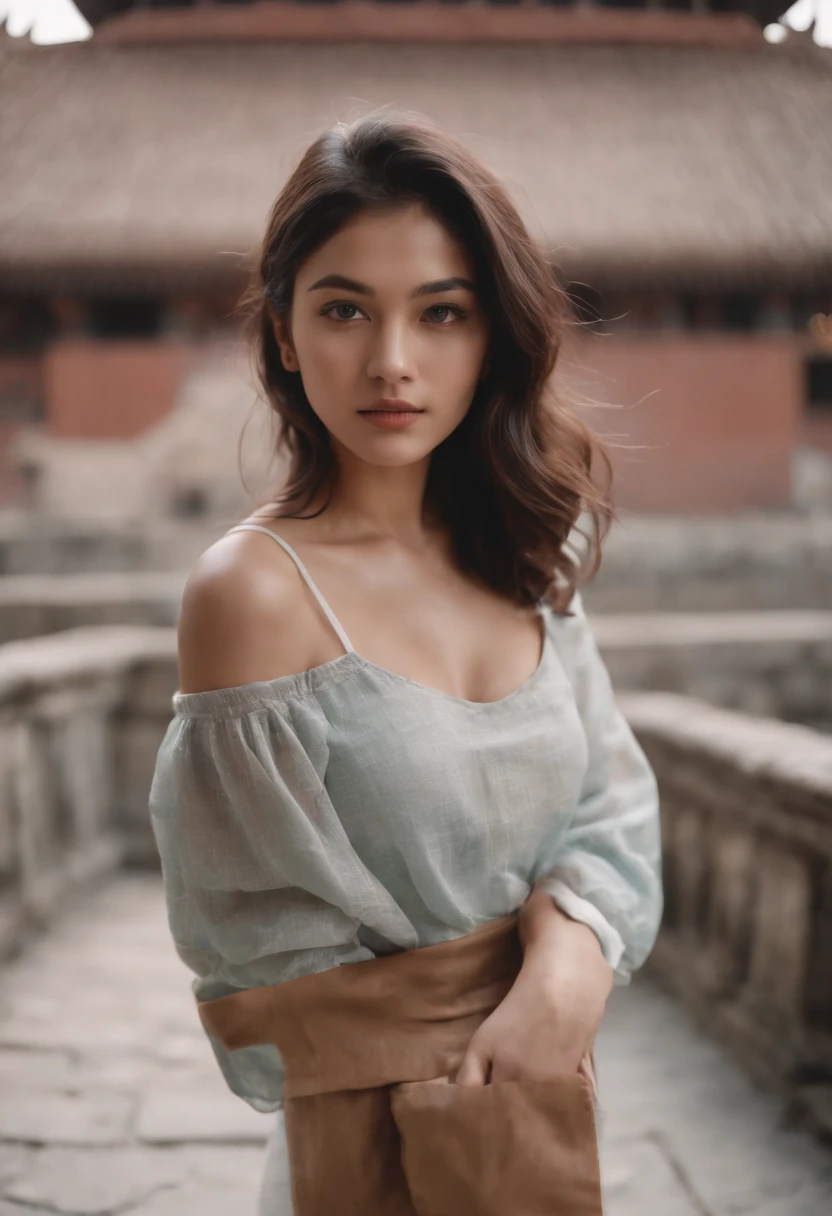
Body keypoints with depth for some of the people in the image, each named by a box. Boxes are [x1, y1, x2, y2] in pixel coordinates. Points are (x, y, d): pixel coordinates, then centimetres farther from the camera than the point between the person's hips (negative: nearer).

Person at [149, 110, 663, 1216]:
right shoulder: (255, 590, -20)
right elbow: (277, 977, -16)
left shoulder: (522, 561, -2)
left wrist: (572, 961, -21)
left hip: (550, 1089, 6)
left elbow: (615, 801, -3)